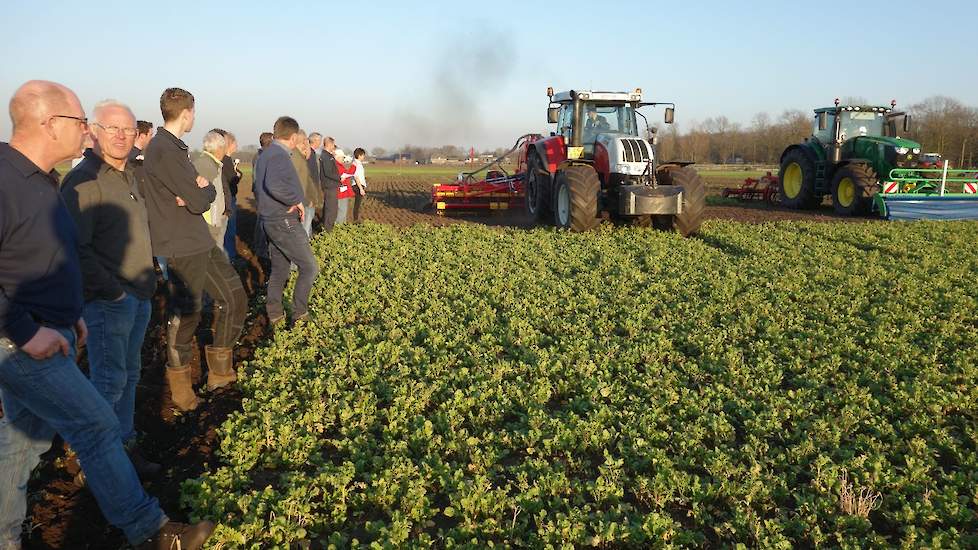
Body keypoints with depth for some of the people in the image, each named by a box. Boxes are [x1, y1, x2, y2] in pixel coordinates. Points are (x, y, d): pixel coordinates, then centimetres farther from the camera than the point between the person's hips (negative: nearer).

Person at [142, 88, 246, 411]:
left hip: (201, 242, 10)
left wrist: (198, 191, -11)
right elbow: (200, 201, -22)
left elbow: (198, 193, 12)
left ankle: (219, 372, 24)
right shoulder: (164, 151, -18)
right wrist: (207, 189, 0)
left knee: (233, 298, 12)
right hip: (181, 248, -10)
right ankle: (180, 388, 19)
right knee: (184, 315, 2)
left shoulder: (172, 147, 15)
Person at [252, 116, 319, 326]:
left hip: (270, 220, 10)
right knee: (309, 267, -3)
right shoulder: (279, 156, -17)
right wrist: (296, 201, -22)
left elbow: (259, 187, 25)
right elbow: (274, 185, -35)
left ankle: (275, 316, 21)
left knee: (279, 270, 15)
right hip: (285, 222, -10)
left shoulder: (265, 155, 16)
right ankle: (299, 314, 3)